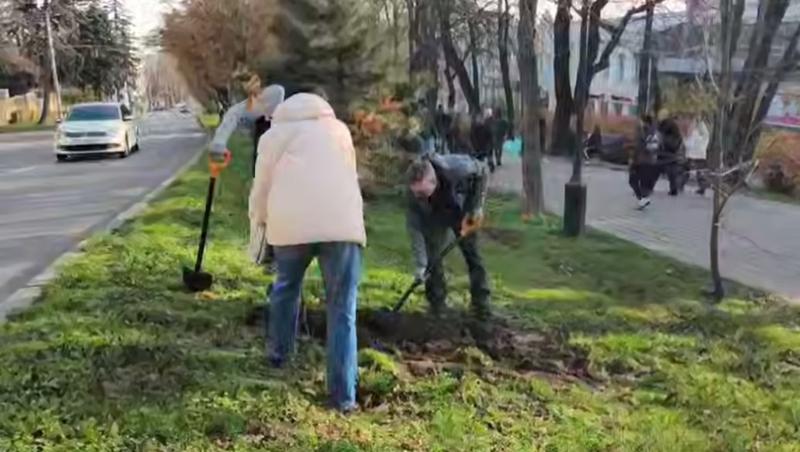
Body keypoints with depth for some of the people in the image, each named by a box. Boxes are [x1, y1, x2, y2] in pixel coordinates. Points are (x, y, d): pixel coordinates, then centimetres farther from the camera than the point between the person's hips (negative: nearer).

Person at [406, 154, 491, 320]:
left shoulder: (457, 169, -41)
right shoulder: (414, 192, -35)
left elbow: (481, 172, -18)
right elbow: (414, 228, -29)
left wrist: (477, 206, -18)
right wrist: (421, 264, -34)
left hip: (461, 211, 0)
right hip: (434, 216, 1)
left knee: (472, 254, 2)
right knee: (431, 257, -8)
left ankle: (481, 305, 12)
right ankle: (437, 307, 3)